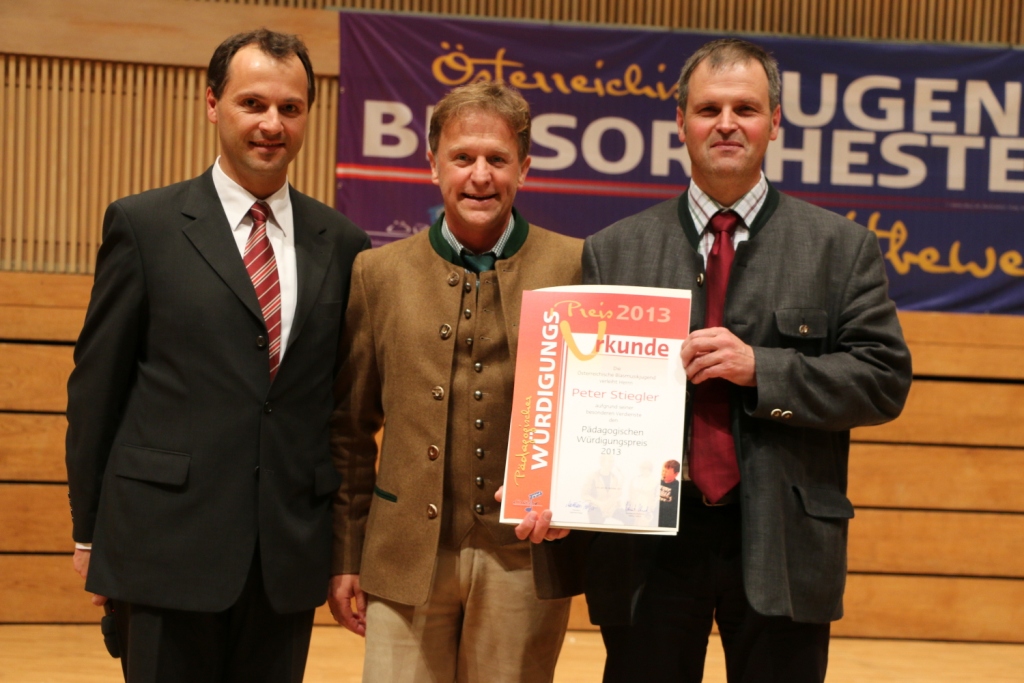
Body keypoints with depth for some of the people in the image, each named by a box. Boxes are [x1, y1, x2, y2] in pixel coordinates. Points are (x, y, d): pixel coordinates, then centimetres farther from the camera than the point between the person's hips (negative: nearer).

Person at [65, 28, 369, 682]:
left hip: (291, 555, 3)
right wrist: (90, 530, 2)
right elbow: (96, 383, 2)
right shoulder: (143, 224, 0)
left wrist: (347, 540, 9)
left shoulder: (342, 243, 7)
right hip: (167, 547, -2)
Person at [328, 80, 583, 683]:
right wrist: (345, 554, 6)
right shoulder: (379, 273, 5)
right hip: (406, 558, 1)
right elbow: (350, 427, 8)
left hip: (526, 559, -1)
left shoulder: (576, 267, -1)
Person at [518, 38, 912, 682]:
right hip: (646, 544, 1)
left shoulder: (841, 247, 4)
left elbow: (885, 380, -2)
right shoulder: (614, 250, 6)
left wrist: (761, 368, -15)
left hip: (784, 549, 0)